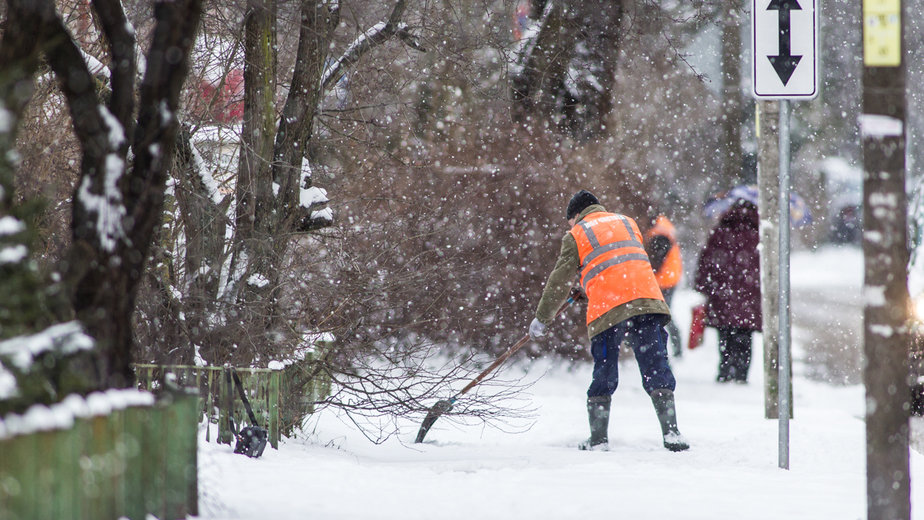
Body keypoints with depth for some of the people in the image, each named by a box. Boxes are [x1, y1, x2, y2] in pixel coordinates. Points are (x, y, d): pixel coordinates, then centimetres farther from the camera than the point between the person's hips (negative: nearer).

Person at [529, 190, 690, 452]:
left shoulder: (576, 235, 12)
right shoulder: (627, 223, 25)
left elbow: (559, 281, 12)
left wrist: (542, 318, 22)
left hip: (607, 310, -3)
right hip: (647, 301, 3)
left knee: (604, 374, 8)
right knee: (656, 368, 1)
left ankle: (598, 438, 8)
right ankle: (670, 433, -9)